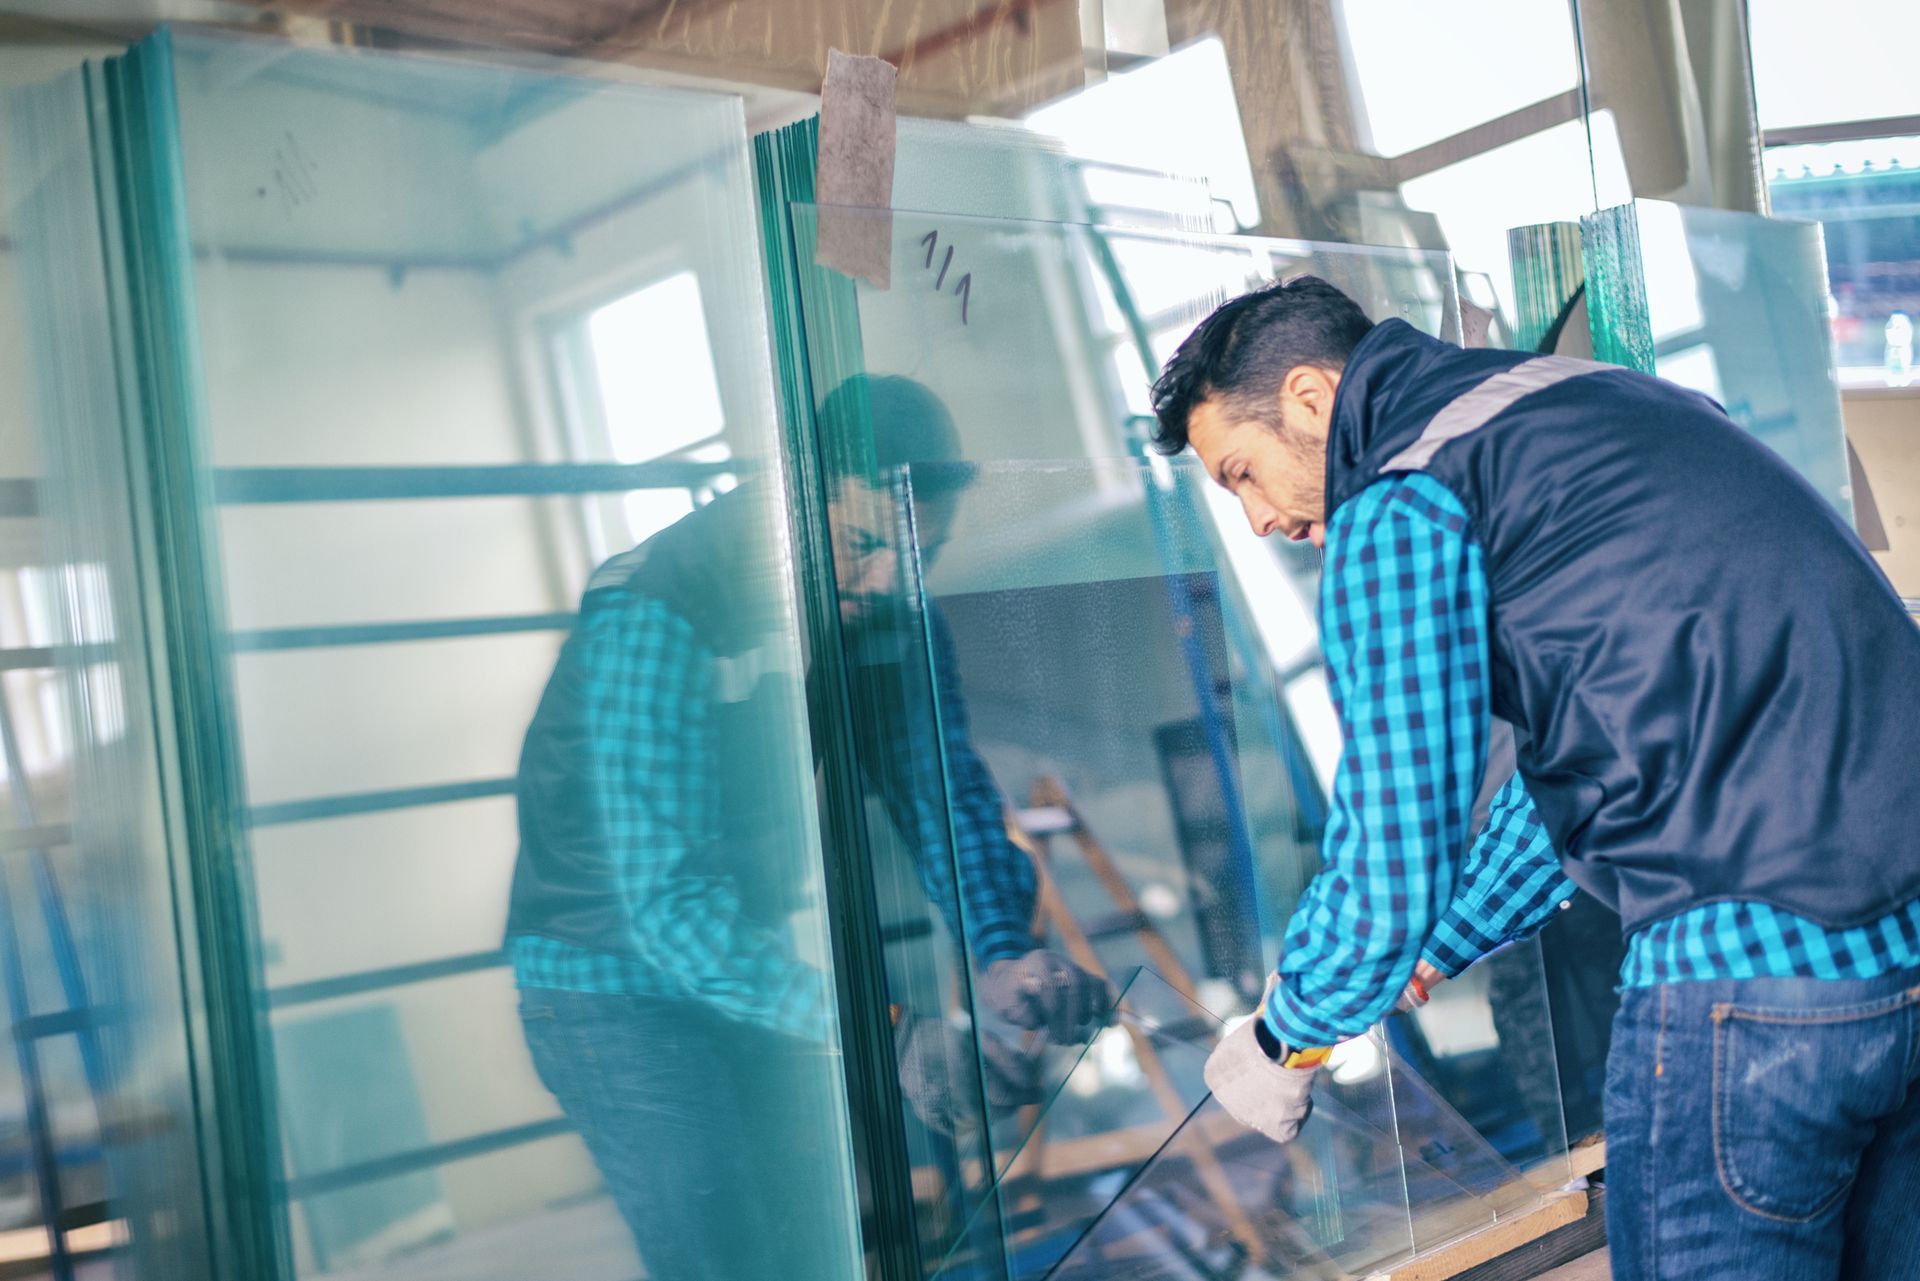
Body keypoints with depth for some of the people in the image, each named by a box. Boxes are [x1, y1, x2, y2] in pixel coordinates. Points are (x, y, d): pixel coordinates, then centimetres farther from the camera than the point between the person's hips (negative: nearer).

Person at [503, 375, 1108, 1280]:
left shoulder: (887, 612, -7)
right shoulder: (657, 620, -30)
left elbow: (940, 791, -10)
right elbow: (668, 901, -36)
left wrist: (1002, 953, -30)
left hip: (754, 963, 7)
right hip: (615, 976, -6)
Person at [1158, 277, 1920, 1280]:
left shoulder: (1397, 511, -8)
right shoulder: (1582, 403, 21)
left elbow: (1389, 868, -10)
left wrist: (1279, 1040, 9)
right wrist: (1428, 956, 32)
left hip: (1757, 950, -10)